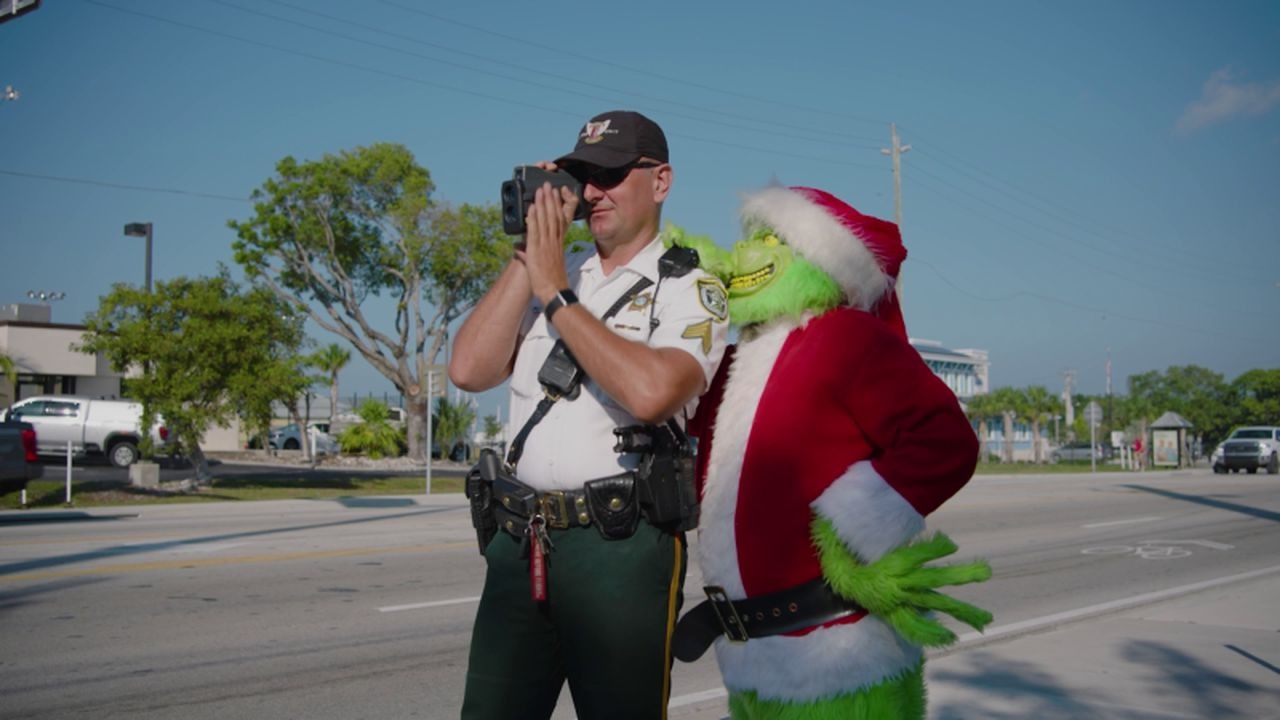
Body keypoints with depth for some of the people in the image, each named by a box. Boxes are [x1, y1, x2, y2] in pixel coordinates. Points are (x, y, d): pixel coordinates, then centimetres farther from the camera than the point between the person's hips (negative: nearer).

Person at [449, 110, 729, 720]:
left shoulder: (691, 291, -1)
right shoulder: (550, 274, 15)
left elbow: (651, 392, -21)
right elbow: (468, 370, 2)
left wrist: (554, 292, -12)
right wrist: (526, 254, 0)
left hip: (621, 545, -4)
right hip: (518, 542, 5)